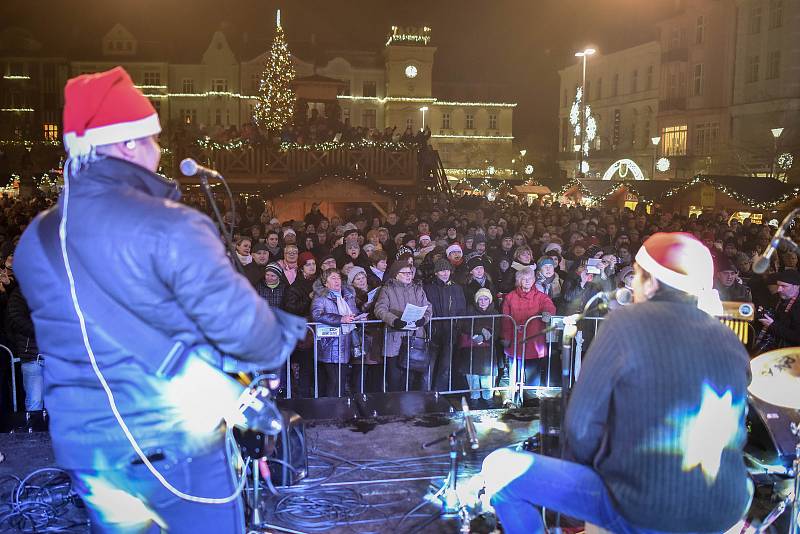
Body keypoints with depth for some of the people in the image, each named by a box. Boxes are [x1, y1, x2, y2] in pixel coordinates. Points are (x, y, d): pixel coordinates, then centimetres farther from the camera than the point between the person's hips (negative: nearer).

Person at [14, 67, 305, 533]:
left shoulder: (36, 240, 3)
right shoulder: (167, 227, -21)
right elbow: (241, 323, -23)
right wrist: (282, 338, -3)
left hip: (83, 447, 6)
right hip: (177, 442, -6)